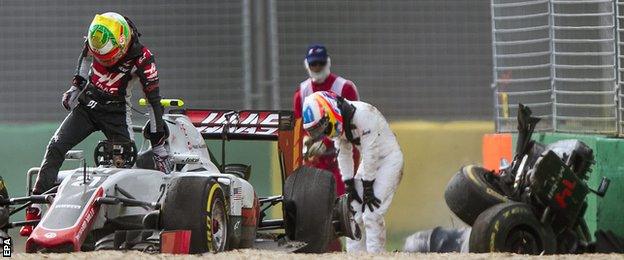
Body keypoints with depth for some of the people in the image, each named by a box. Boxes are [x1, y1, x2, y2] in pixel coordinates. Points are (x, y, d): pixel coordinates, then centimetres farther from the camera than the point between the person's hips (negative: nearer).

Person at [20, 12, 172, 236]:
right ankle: (35, 211, -14)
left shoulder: (141, 58, -22)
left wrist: (159, 145, -21)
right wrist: (76, 85, 19)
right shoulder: (95, 39, -12)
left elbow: (154, 99, -20)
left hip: (115, 112, -3)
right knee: (56, 148, -12)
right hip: (86, 103, 3)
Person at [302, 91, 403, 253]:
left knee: (372, 215, -16)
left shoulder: (362, 115, -30)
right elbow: (344, 156, 4)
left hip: (389, 159, -8)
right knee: (354, 214, 3)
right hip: (370, 161, 8)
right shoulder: (338, 122, -5)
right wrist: (350, 186, 1)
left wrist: (368, 188, -18)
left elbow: (370, 154, -24)